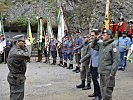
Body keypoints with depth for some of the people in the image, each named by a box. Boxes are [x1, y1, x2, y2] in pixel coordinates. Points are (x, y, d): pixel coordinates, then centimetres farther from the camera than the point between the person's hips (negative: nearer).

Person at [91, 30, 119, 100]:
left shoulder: (113, 45, -11)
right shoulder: (101, 44, 11)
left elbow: (116, 60, -15)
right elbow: (92, 45, 28)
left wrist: (112, 72, -18)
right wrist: (96, 39, 9)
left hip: (108, 73, -7)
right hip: (101, 72, 8)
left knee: (107, 92, -4)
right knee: (102, 91, 16)